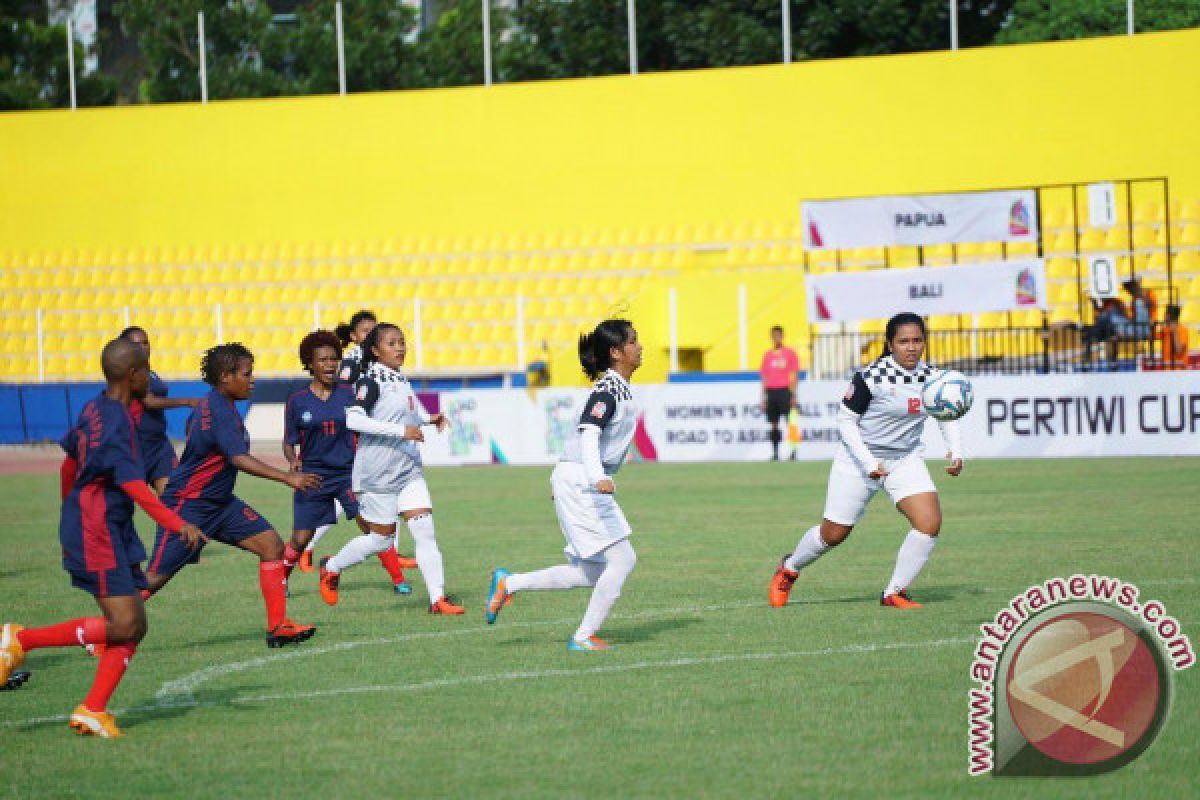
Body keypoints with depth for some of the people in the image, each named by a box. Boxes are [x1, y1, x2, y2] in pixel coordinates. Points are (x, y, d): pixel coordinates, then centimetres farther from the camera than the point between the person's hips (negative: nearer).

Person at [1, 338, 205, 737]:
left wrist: (70, 508, 38)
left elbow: (69, 463, 23)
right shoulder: (115, 423, -19)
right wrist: (178, 525, -35)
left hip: (113, 532, 10)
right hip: (97, 533, -10)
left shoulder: (95, 408, 10)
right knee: (122, 625, -12)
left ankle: (92, 710, -1)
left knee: (134, 626, 3)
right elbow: (133, 485, -28)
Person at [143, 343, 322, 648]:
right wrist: (288, 478, -40)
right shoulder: (220, 411, -22)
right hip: (186, 505, -10)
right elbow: (240, 459, -34)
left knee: (272, 545, -1)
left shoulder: (208, 404, 8)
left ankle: (277, 626, -1)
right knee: (157, 577, -6)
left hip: (219, 503, 10)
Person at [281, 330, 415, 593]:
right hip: (312, 476, 0)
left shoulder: (347, 395, 3)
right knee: (301, 539, -1)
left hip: (348, 473, 0)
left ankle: (399, 581, -7)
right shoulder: (297, 402, 0)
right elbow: (289, 443, 5)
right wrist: (293, 461, -14)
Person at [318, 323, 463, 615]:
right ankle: (331, 568, 27)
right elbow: (352, 418, -27)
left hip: (408, 470, 7)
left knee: (425, 531, -5)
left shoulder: (400, 379, 12)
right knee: (381, 538, 3)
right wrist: (401, 431, -28)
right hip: (378, 473, -7)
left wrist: (428, 419, 11)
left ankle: (438, 598, -8)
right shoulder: (371, 381, -13)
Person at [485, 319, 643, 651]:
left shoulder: (620, 388, 14)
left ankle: (507, 583, 17)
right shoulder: (608, 390, -16)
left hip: (588, 484, 10)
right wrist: (598, 477, -46)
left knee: (592, 573, 10)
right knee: (622, 559, -11)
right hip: (579, 483, -10)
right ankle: (584, 636, -4)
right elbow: (588, 434, -31)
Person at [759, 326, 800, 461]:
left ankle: (793, 451, -7)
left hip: (785, 391, -4)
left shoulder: (790, 353, 3)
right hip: (771, 391, 4)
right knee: (774, 424, 3)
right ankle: (775, 452, 6)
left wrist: (793, 395, -7)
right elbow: (764, 377, 16)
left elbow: (794, 375, 0)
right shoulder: (767, 355, 14)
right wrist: (763, 397, 11)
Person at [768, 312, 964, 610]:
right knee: (834, 534, 7)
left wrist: (955, 451, -7)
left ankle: (894, 593, -3)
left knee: (930, 523, -18)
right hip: (859, 459, -4)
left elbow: (947, 417, 10)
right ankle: (789, 568, 38)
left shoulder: (931, 377, -6)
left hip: (906, 460, 4)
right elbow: (845, 420, -13)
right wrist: (868, 463, -21)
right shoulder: (871, 376, -20)